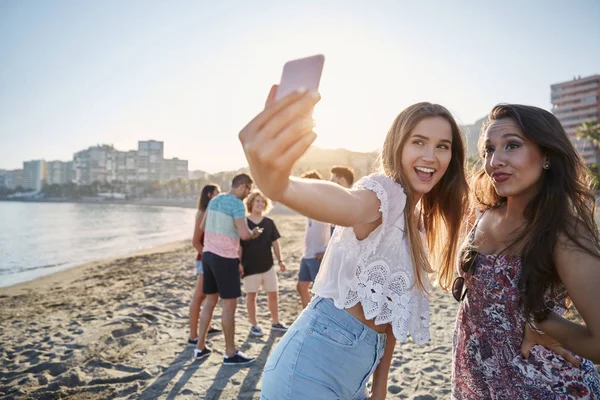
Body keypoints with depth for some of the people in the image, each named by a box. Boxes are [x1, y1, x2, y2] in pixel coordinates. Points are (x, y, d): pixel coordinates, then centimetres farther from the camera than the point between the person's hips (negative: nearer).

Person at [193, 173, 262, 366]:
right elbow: (244, 234, -24)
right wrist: (254, 233, -3)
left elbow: (202, 226, 20)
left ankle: (200, 347, 23)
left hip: (208, 254, 8)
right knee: (230, 304, 1)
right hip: (225, 258, -8)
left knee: (210, 300, 16)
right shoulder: (237, 204, -15)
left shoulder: (214, 200, 10)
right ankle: (230, 354, 10)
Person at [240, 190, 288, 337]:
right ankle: (254, 325, 19)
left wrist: (280, 260, 3)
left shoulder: (269, 223, 4)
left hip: (268, 265, 3)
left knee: (273, 294, 9)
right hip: (250, 267, -3)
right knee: (251, 295, 6)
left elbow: (275, 242, 8)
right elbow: (239, 245, -3)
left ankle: (275, 322, 25)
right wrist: (239, 263, -7)